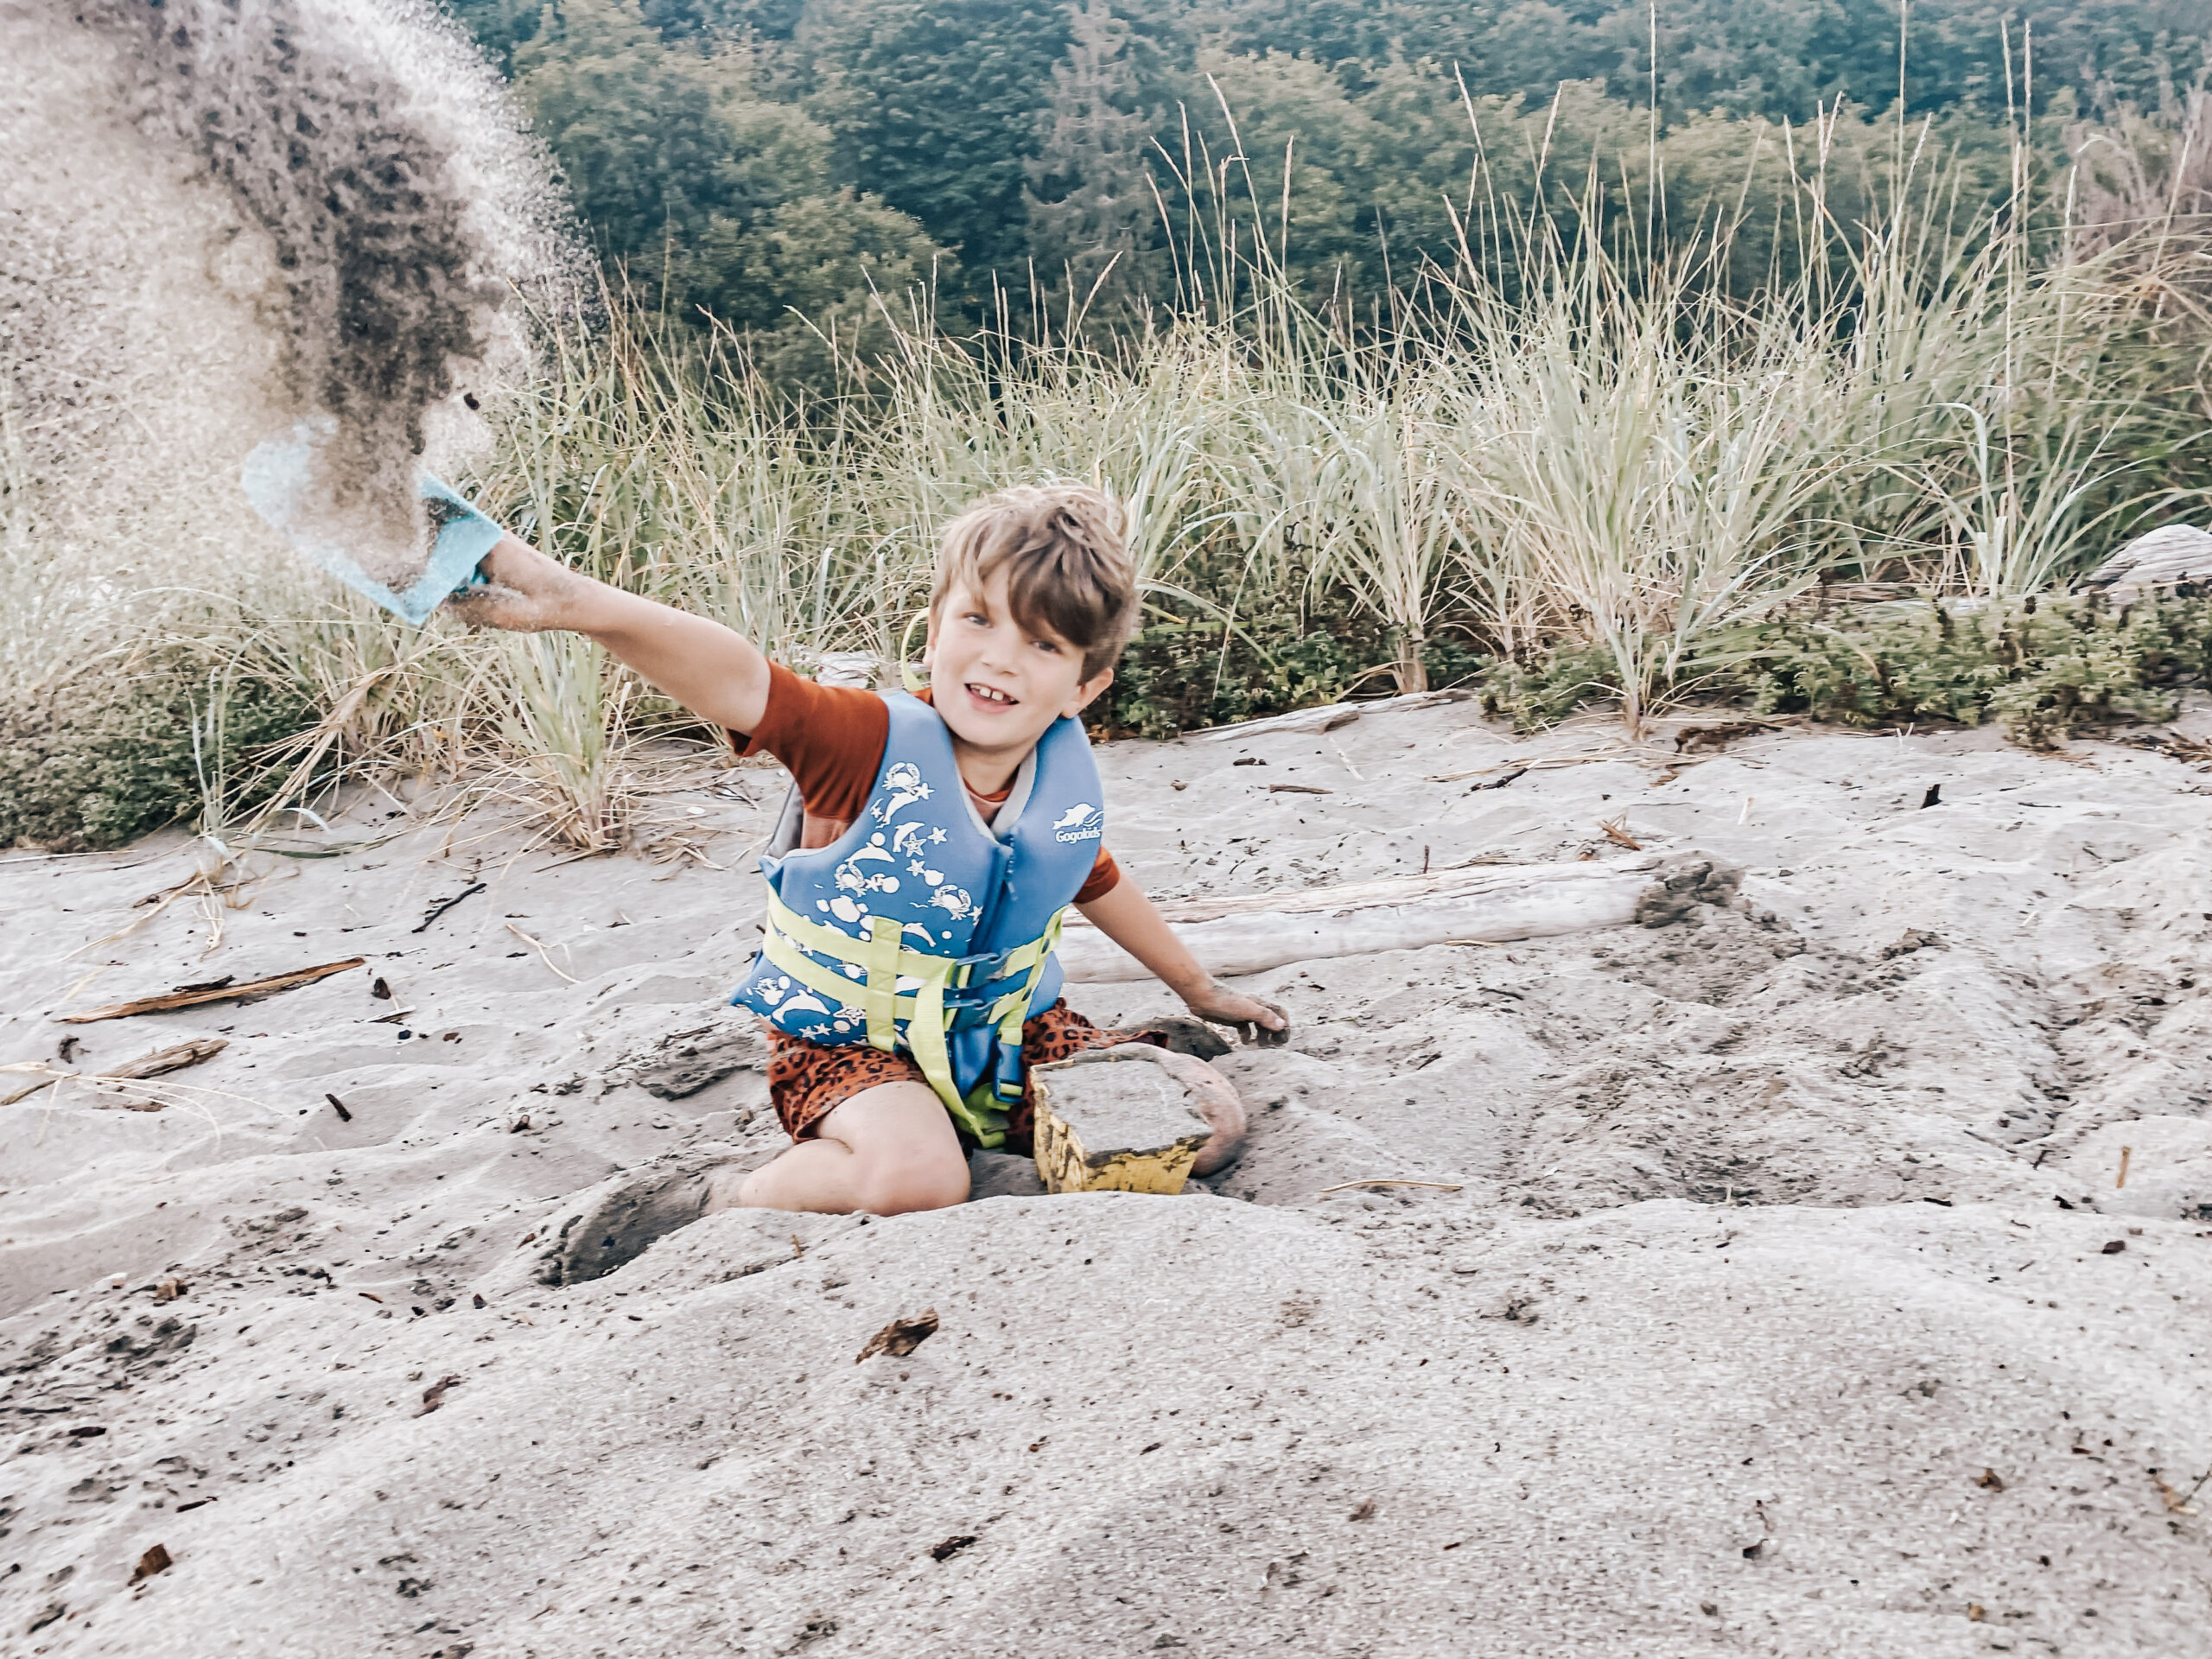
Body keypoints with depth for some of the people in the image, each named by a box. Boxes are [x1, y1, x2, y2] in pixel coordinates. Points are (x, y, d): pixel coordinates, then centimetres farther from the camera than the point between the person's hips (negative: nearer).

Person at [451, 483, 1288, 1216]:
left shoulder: (1064, 782, -7)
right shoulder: (874, 744, -25)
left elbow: (1098, 884, 15)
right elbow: (738, 681, -45)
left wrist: (1199, 992, 29)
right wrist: (575, 602, -63)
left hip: (1004, 1032, 6)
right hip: (848, 1038, -5)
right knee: (916, 1175, -34)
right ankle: (736, 1201, -5)